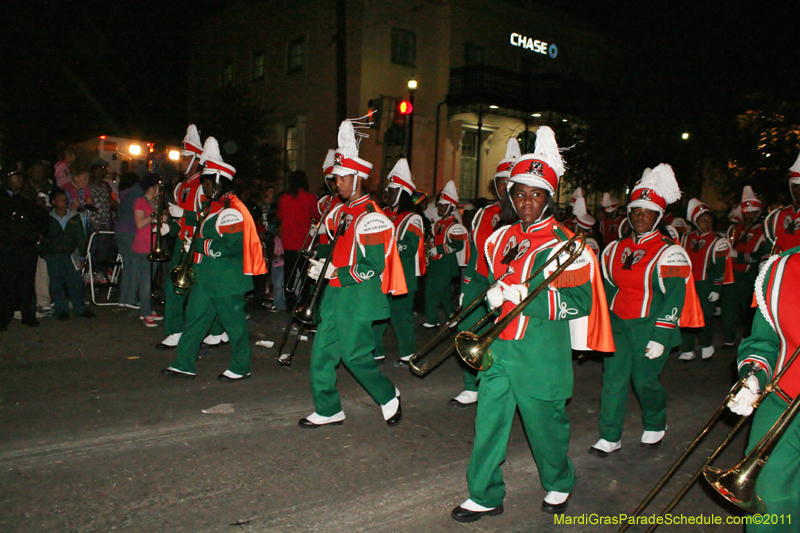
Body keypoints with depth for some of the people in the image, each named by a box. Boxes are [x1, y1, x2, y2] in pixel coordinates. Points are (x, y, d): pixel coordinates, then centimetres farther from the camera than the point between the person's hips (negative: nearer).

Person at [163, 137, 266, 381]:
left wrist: (200, 245, -18)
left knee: (233, 320, 2)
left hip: (227, 279, -11)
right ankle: (184, 364, 22)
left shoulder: (231, 210, -19)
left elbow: (232, 245, -26)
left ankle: (241, 367, 17)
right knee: (195, 316, 13)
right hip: (207, 276, 11)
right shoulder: (214, 207, 15)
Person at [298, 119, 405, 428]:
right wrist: (321, 266, 8)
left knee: (354, 354, -3)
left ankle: (388, 396, 21)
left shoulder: (370, 218, -15)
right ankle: (328, 411, 21)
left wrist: (338, 273, -17)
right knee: (321, 353, 8)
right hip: (335, 295, 9)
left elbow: (374, 266, -19)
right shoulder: (340, 212, 12)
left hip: (359, 298, -9)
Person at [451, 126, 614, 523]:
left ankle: (559, 484, 38)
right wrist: (492, 296, 2)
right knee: (489, 422, 7)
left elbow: (581, 302, -14)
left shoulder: (566, 245, -9)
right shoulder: (501, 239, 10)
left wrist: (528, 296, -23)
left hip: (541, 353, -5)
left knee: (544, 423, 11)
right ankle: (486, 496, 22)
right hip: (498, 347, 5)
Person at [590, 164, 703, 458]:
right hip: (617, 324, 5)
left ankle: (655, 426, 33)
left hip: (650, 327, -4)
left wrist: (660, 337, -15)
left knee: (645, 381, 5)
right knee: (613, 379, 1)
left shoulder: (669, 253, -8)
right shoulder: (616, 249, 9)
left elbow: (674, 299, -11)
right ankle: (610, 438, 11)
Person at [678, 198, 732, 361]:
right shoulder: (686, 238, 11)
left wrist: (716, 289, -8)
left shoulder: (718, 242, 0)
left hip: (705, 286, -3)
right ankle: (688, 350, 9)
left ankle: (707, 345, 22)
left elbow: (720, 268, -2)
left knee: (704, 317, -2)